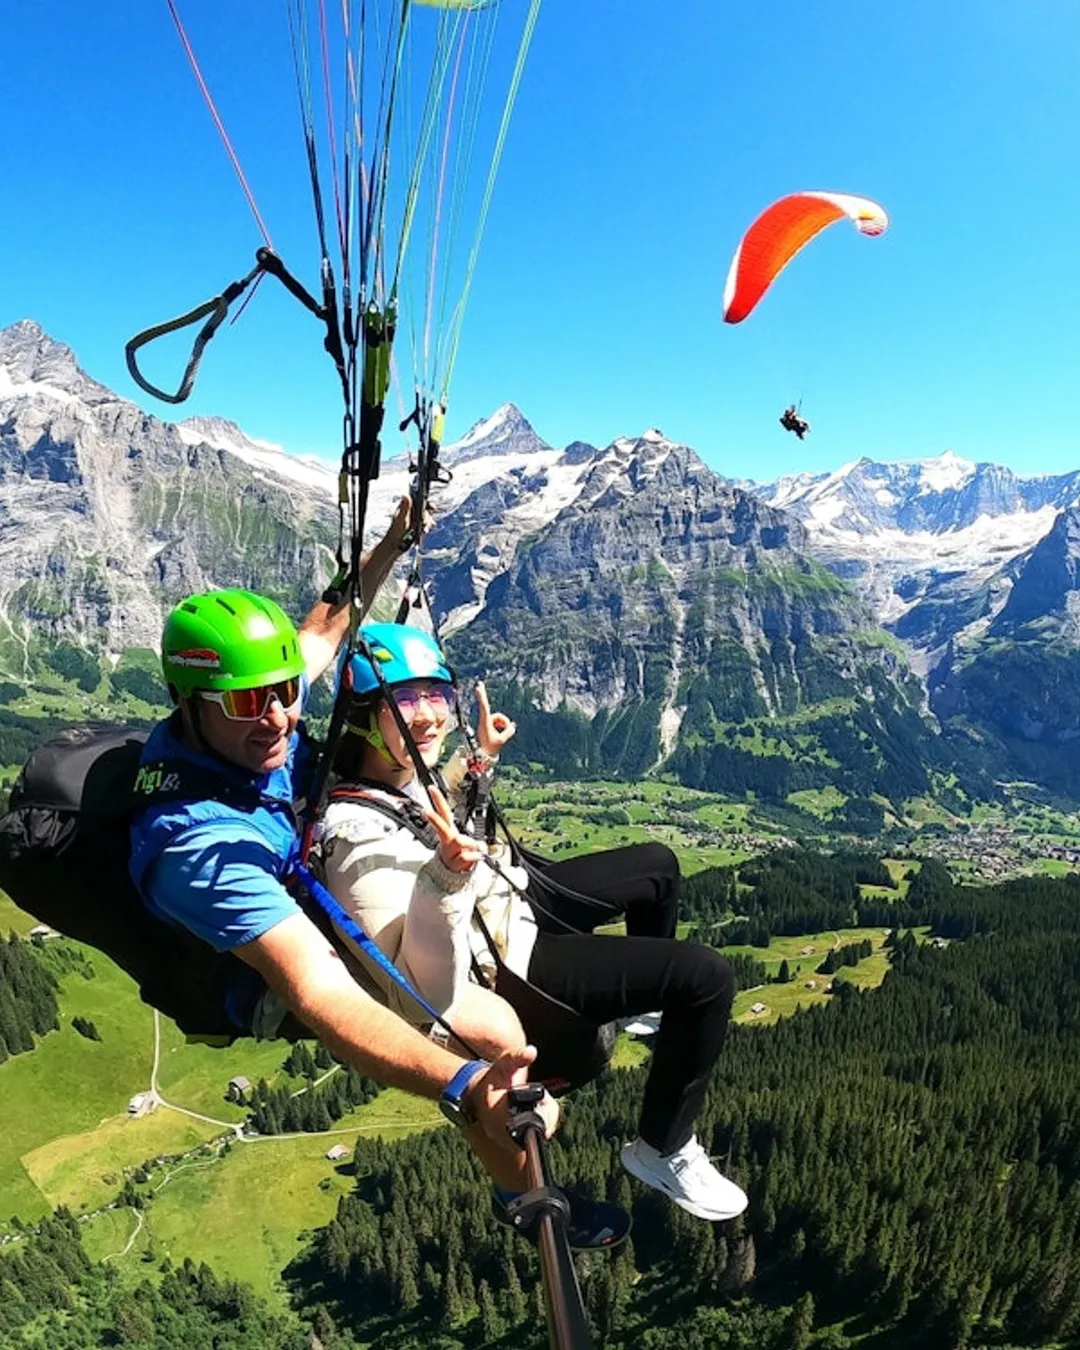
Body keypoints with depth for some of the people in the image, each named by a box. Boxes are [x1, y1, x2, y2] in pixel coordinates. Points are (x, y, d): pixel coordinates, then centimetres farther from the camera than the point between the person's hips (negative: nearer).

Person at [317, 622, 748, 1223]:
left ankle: (654, 1004, 49)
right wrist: (448, 876, -52)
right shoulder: (361, 841, -36)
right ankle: (664, 1149, 11)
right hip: (509, 967, -9)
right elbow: (429, 1003, -37)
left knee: (658, 865, 23)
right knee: (709, 977, -13)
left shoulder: (396, 771, -10)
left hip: (511, 900, 9)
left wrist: (478, 759, 0)